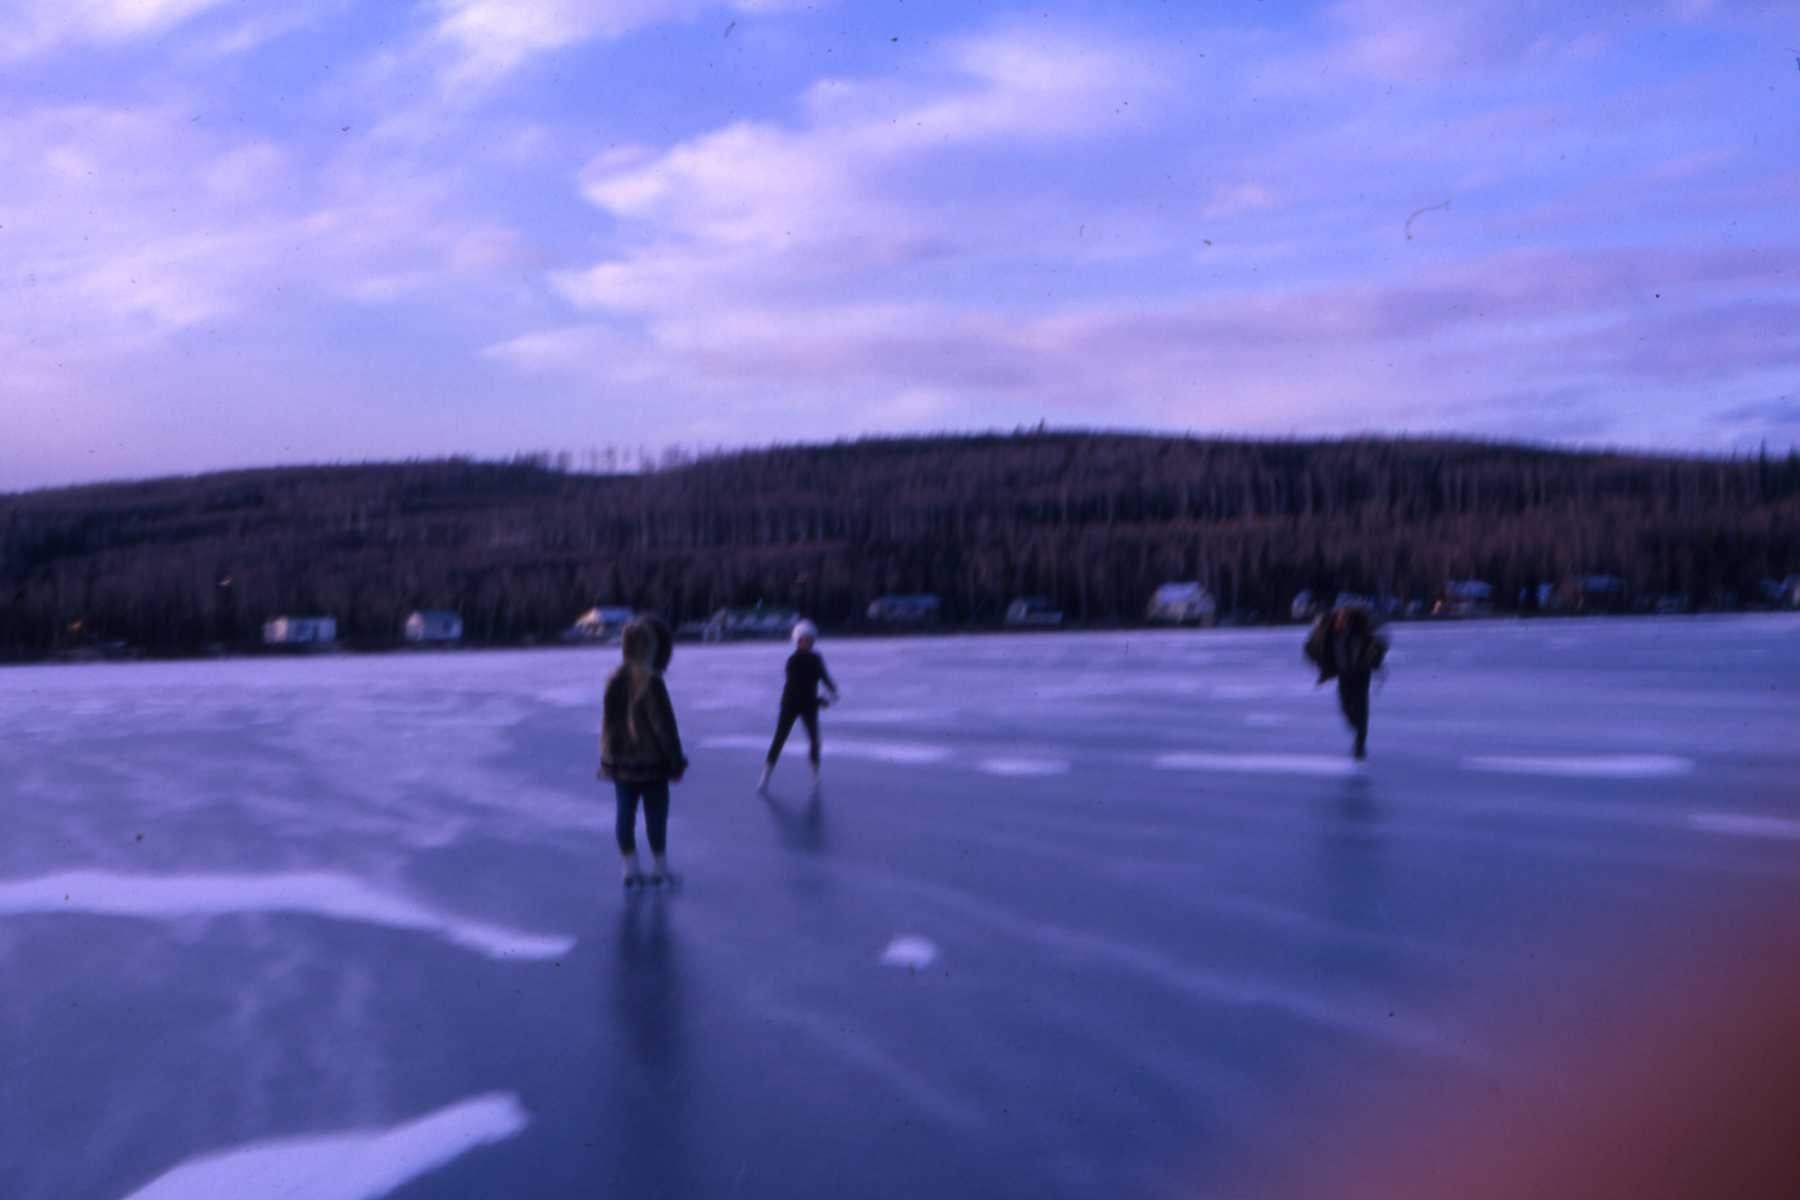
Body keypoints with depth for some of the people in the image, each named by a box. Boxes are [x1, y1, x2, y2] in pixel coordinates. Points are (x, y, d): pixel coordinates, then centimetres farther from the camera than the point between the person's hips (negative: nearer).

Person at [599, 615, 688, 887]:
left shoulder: (615, 680, 0)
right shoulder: (651, 681, -20)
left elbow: (608, 723, 7)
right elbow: (664, 724, -17)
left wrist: (608, 759, 16)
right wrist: (676, 761, -8)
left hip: (621, 760, 6)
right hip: (651, 762, -6)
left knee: (625, 814, 10)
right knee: (656, 815, 7)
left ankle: (630, 869, 17)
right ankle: (660, 869, 17)